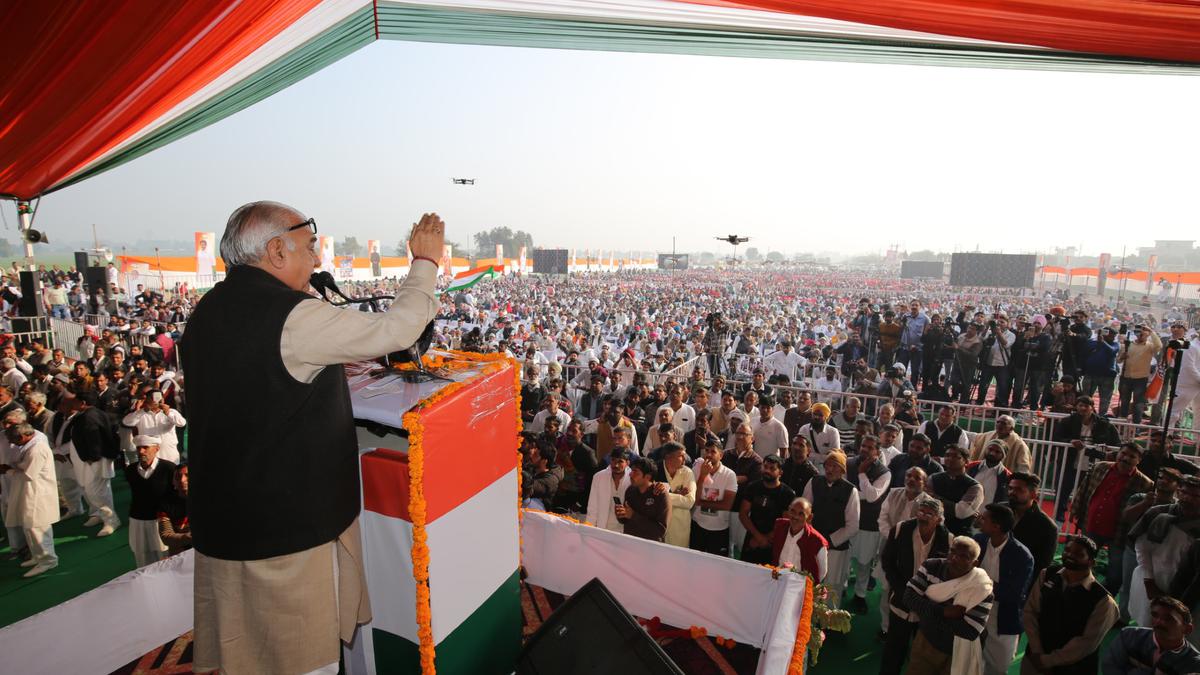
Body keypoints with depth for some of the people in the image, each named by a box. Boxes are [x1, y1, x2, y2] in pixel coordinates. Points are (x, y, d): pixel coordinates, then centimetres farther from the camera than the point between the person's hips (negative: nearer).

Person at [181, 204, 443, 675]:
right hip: (287, 528, -8)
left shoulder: (208, 312, 5)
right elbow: (397, 329, -18)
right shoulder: (292, 317, -23)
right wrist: (425, 260, -3)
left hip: (221, 520, 9)